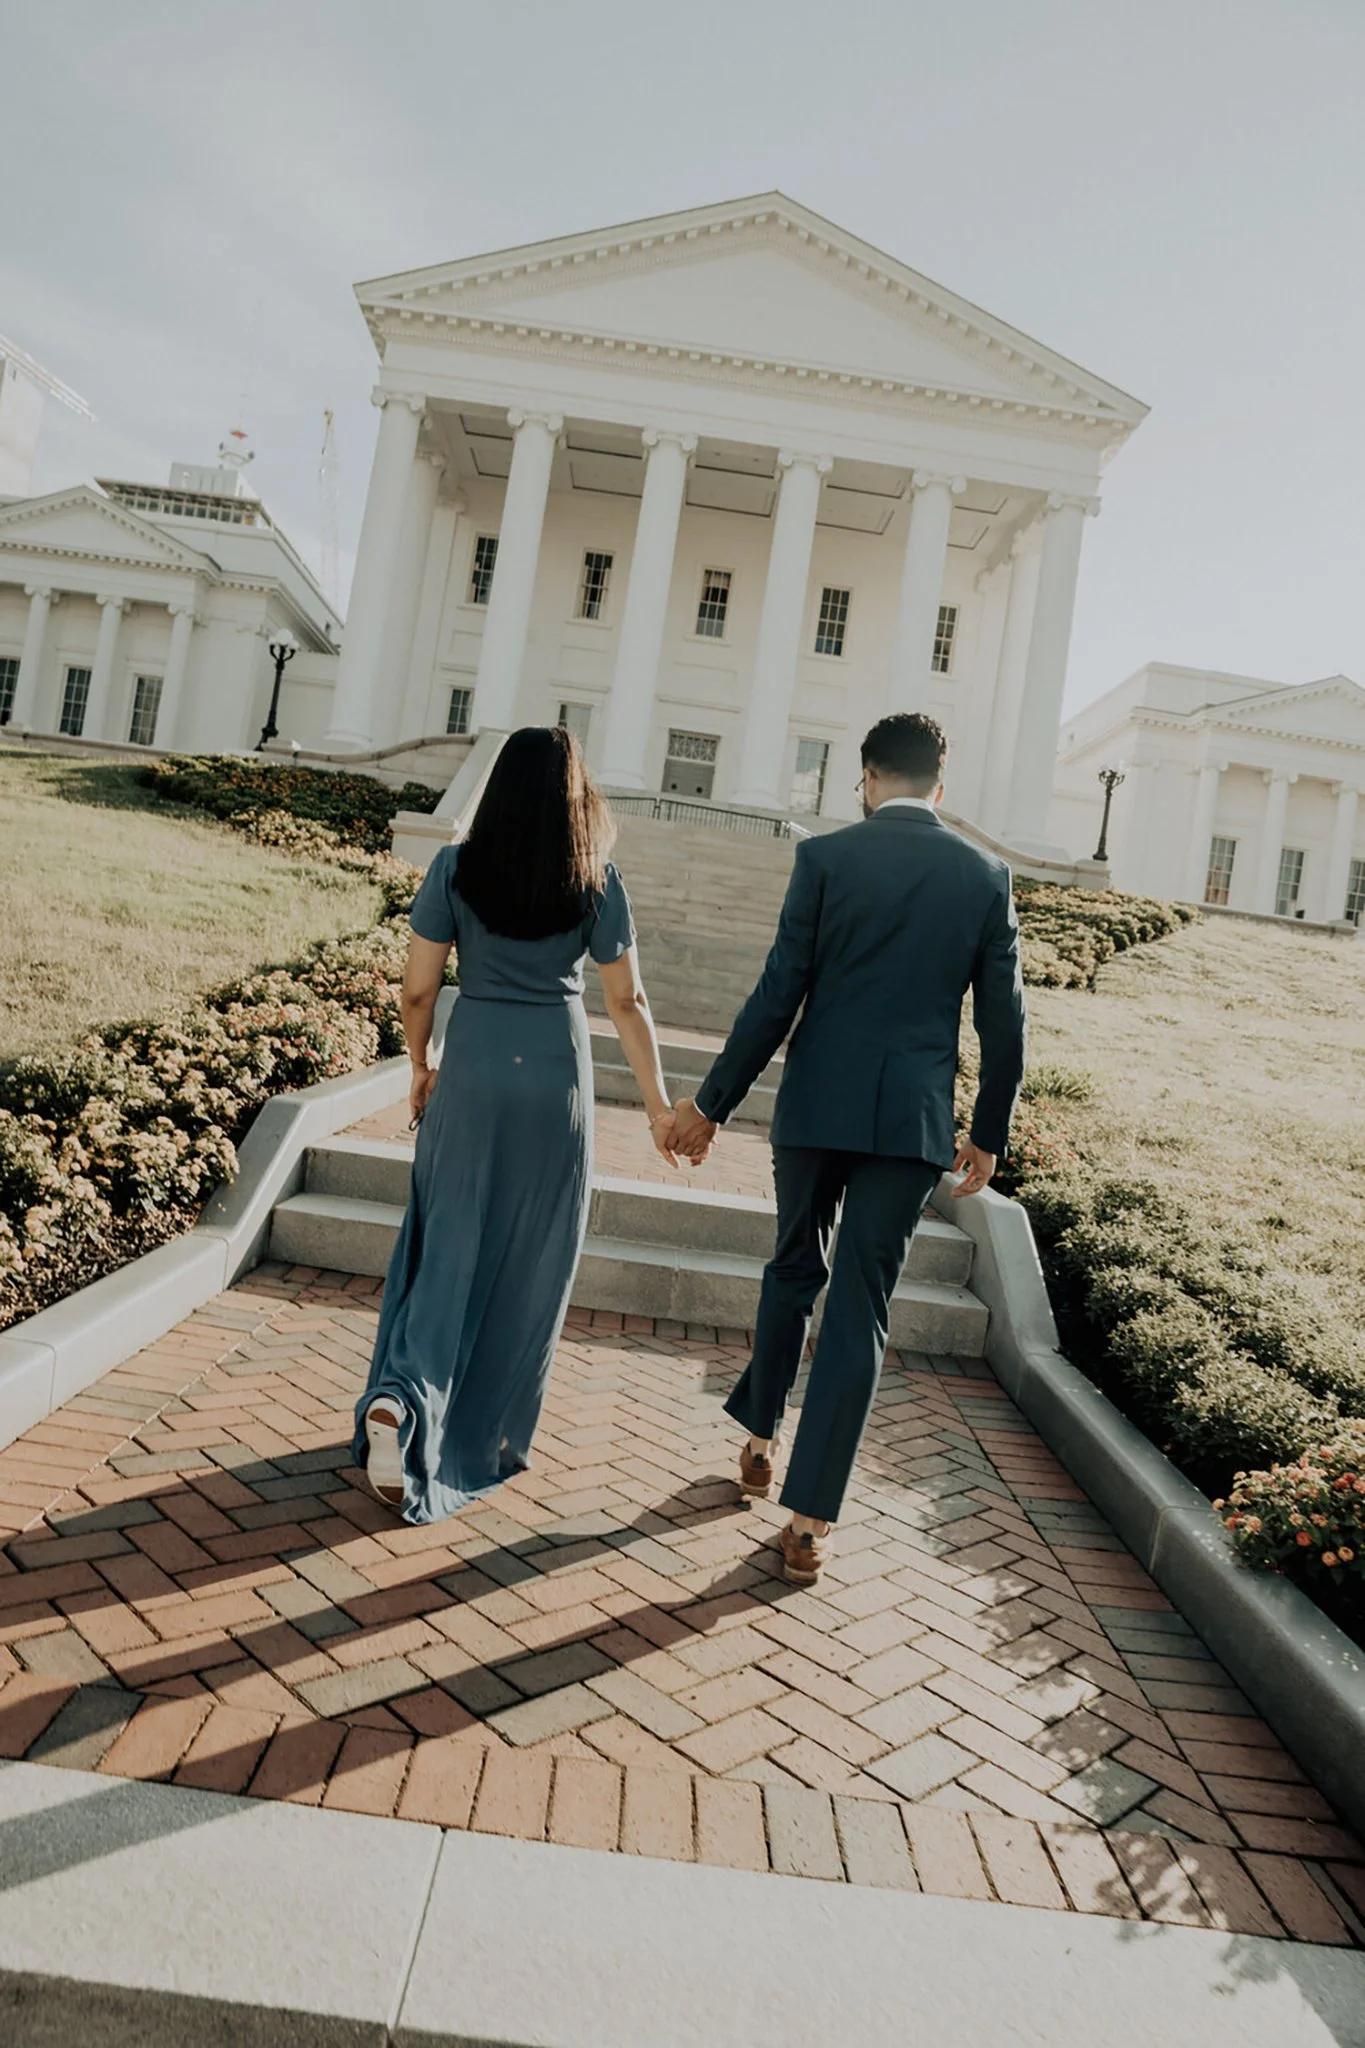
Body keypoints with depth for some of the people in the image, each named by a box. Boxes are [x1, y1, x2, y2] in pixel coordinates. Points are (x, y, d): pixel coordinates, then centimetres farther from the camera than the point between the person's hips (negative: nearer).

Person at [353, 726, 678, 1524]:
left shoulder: (457, 867, -3)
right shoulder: (597, 881, -3)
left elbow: (419, 987, -2)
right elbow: (628, 1000, -2)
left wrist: (421, 1067, 15)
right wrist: (659, 1102, 5)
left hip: (471, 1069, 1)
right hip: (557, 1075, 0)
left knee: (450, 1246, 11)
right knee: (532, 1262, 13)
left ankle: (400, 1398, -9)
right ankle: (491, 1434, 26)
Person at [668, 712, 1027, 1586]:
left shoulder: (826, 857, -3)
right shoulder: (986, 875, 3)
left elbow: (778, 995, -7)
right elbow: (1004, 1019, 4)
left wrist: (712, 1103, 1)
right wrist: (990, 1133, 16)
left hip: (818, 1105, 0)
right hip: (915, 1119, 1)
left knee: (796, 1268, 22)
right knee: (861, 1309, 5)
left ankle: (761, 1438, 37)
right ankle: (810, 1523, 10)